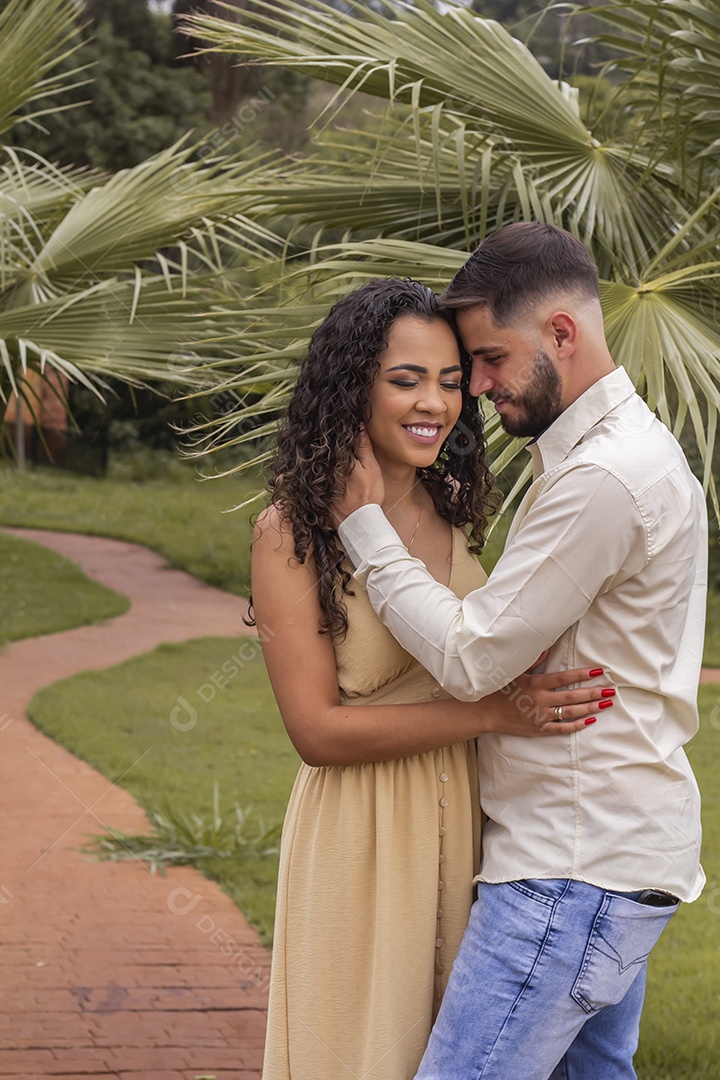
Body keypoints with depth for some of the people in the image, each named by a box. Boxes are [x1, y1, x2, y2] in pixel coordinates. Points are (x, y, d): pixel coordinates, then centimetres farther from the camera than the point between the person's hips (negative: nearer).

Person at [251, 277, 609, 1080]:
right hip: (361, 834, -6)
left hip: (463, 823, 6)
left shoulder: (455, 509, 5)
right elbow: (316, 729, -16)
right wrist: (489, 712, -21)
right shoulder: (293, 530, -13)